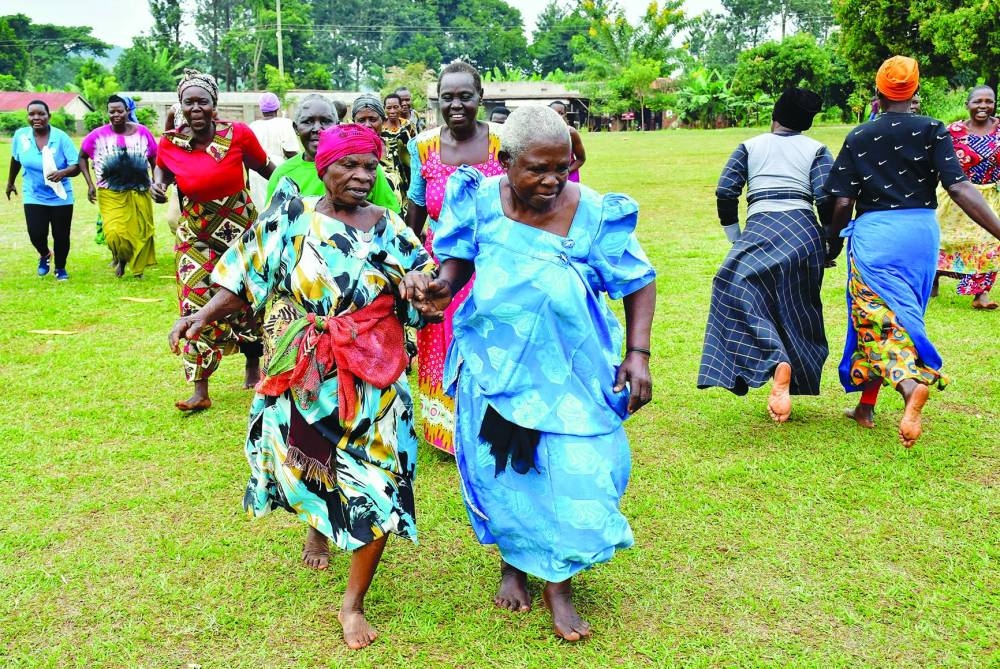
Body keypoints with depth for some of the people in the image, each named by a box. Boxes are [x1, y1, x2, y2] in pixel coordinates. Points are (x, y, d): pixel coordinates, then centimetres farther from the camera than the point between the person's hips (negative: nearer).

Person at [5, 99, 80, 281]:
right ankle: (45, 255, 26)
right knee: (36, 234, -10)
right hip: (34, 196, 1)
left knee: (61, 236, 4)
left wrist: (62, 173, -37)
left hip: (60, 197, -1)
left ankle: (60, 268, 31)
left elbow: (76, 166, -16)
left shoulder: (61, 137, -14)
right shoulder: (20, 135, -6)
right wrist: (10, 183, 23)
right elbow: (15, 160, 12)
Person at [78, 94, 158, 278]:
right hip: (111, 194, -1)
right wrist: (90, 184, 2)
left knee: (141, 232, 6)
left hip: (139, 193, 2)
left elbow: (154, 160, 10)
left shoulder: (142, 132, 1)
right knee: (114, 233, -15)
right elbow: (82, 157, 10)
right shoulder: (98, 135, -2)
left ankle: (138, 268, 28)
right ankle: (120, 258, 18)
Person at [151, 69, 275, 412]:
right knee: (196, 306, -3)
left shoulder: (238, 134, -15)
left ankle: (253, 367, 35)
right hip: (196, 235, 1)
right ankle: (200, 391, 4)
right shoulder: (170, 143, -9)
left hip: (240, 229, -1)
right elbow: (163, 167, 13)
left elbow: (265, 168, -1)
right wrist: (157, 184, -7)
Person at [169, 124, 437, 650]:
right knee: (307, 458, 13)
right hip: (302, 375, 0)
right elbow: (247, 279, 0)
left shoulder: (389, 229, 1)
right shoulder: (291, 219, -1)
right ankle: (318, 524, 52)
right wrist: (204, 315, -14)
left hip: (372, 377, 0)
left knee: (376, 486, -3)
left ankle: (353, 604, 14)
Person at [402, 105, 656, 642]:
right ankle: (513, 564, 41)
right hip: (497, 363, 2)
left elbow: (639, 283, -5)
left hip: (572, 370, -1)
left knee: (575, 473, 0)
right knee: (502, 468, 13)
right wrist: (444, 286, -18)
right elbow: (461, 259, 5)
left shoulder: (595, 212, -16)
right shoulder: (481, 200, -12)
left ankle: (558, 586, 24)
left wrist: (638, 352, -13)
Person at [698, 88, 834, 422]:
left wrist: (735, 240, 15)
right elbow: (827, 200, 1)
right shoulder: (817, 150, 15)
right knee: (797, 312, 13)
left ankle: (776, 362, -37)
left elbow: (725, 193, 6)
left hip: (759, 229, -2)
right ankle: (790, 388, 14)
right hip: (805, 231, 3)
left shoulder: (750, 146, 16)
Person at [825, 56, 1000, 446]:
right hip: (921, 231, 2)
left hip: (873, 233, -2)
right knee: (901, 317, 16)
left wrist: (832, 245, 11)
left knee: (878, 319, -2)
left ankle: (910, 384, -32)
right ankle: (866, 407, 22)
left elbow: (843, 202, -3)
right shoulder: (932, 130, 0)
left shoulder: (859, 137, 1)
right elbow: (959, 188, -11)